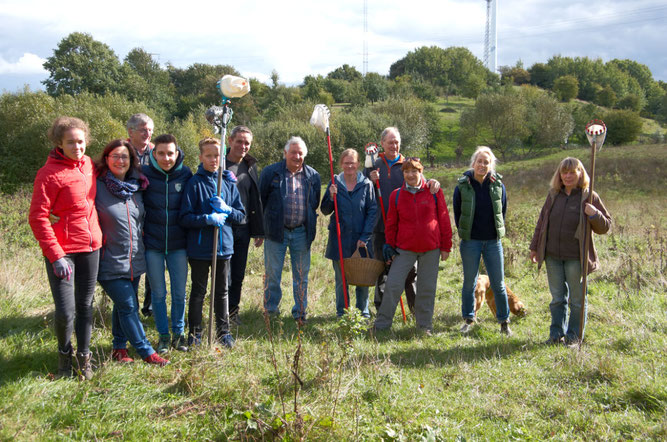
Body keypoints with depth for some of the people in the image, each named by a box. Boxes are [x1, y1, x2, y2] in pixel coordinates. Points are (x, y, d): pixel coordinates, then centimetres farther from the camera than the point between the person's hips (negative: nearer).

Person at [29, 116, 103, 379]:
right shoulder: (50, 173, -12)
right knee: (65, 311, -6)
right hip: (62, 250, -5)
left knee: (85, 305, 12)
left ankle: (84, 356, 27)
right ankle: (64, 354, 21)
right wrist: (56, 255, -17)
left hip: (90, 247, 6)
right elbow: (37, 218, -13)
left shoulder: (89, 164, 7)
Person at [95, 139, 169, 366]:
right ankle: (146, 352, 5)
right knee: (128, 307, -5)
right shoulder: (97, 186, -11)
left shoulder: (137, 187, 8)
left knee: (124, 306, 16)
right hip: (111, 261, -6)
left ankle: (119, 347, 31)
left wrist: (141, 245, 20)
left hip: (134, 260, 6)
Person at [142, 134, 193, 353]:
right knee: (158, 293, 8)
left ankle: (179, 333, 26)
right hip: (153, 244, -1)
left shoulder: (185, 174, -1)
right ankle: (163, 335, 23)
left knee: (179, 293, 9)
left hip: (178, 244, 1)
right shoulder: (144, 174, -6)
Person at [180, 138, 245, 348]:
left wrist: (226, 210, -12)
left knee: (222, 291, 14)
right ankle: (195, 334, 19)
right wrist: (207, 219, -24)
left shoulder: (228, 183, 5)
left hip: (223, 246, 4)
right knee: (198, 292, 8)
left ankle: (223, 332, 25)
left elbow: (241, 214, 7)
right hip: (199, 247, -3)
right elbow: (184, 217, -10)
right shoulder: (194, 183, -7)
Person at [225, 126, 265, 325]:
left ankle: (233, 312, 26)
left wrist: (259, 230, 13)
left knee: (238, 275, 12)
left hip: (243, 228, 5)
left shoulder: (250, 166, 11)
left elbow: (255, 200, 15)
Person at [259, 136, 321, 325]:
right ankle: (270, 312, 18)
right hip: (276, 231, -2)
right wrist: (261, 229, 2)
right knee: (272, 274, 4)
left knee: (301, 275, 9)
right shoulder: (270, 172, -1)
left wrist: (310, 228, 11)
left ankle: (300, 313, 21)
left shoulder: (313, 176, 6)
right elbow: (261, 200, 2)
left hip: (302, 232, 2)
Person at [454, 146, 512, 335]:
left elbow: (503, 211, 12)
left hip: (493, 241, 1)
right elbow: (457, 213, 7)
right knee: (469, 282, 8)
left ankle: (504, 321, 16)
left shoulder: (498, 185, 0)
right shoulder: (462, 186, -4)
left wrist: (498, 232, 9)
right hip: (470, 241, -1)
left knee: (498, 283, 4)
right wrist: (464, 234, 6)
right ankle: (469, 319, 22)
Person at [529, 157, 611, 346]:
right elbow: (542, 222, 14)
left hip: (576, 257, -3)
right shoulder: (553, 194, 7)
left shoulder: (589, 197, -4)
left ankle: (574, 336, 19)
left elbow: (605, 226, -1)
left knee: (577, 298, 7)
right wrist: (535, 247, 14)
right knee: (557, 297, 13)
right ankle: (557, 333, 23)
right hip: (553, 256, 4)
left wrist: (594, 215, -22)